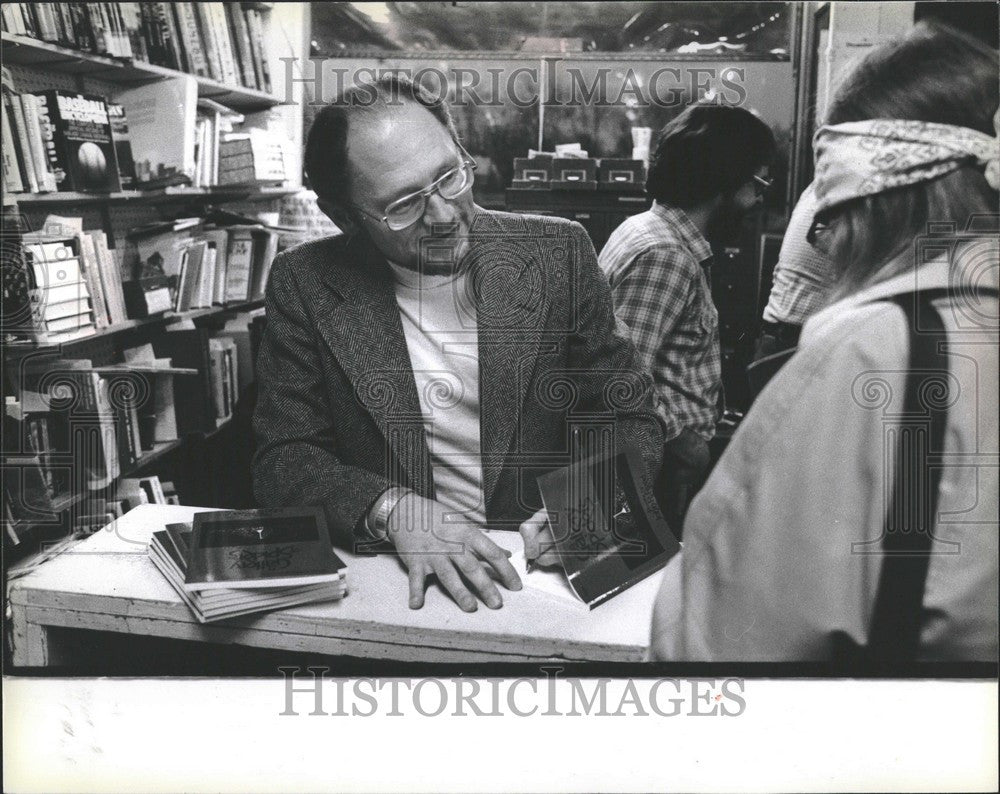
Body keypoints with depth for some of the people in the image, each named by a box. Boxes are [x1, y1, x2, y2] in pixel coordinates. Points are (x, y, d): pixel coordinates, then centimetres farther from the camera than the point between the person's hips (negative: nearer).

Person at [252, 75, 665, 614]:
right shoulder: (305, 285, -2)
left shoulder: (557, 253, -1)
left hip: (537, 567, -1)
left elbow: (633, 421, 3)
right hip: (386, 576, 1)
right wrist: (392, 510, -20)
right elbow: (281, 462, -3)